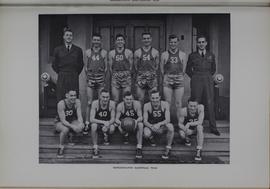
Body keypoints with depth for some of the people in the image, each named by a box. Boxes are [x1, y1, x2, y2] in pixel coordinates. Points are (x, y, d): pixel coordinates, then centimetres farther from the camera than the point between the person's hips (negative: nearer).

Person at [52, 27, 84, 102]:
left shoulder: (78, 50, 6)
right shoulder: (57, 50, 7)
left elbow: (81, 64, 13)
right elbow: (54, 64, 12)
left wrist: (76, 73, 7)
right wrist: (61, 73, 8)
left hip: (74, 79, 0)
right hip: (62, 79, 0)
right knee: (60, 100, -1)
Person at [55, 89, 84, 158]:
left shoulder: (77, 102, -17)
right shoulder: (61, 104, -27)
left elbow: (79, 116, -17)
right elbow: (63, 120, -29)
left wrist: (81, 123, -40)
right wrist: (72, 126, -44)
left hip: (72, 121, 4)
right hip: (60, 123, -3)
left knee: (81, 127, -28)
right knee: (65, 129, -38)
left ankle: (70, 134, 3)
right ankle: (61, 146, -13)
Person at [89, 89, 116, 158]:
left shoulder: (112, 104, -18)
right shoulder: (95, 103, -22)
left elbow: (113, 119, -13)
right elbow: (91, 119, -26)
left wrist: (107, 124, -35)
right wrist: (104, 122, -40)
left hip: (107, 122, 1)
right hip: (97, 122, -1)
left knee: (112, 129, -30)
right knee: (93, 126, -35)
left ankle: (106, 135, 10)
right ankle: (95, 148, -21)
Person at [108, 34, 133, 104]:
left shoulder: (129, 52, 5)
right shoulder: (111, 53, 10)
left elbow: (130, 66, 7)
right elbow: (110, 67, 11)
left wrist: (126, 74, 4)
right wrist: (115, 74, 5)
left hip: (126, 77, -1)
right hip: (115, 78, 1)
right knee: (115, 100, -1)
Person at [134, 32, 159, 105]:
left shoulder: (155, 52, 8)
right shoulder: (137, 52, 8)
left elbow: (157, 66, 12)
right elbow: (135, 66, 12)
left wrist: (152, 73, 5)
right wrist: (141, 73, 6)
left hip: (152, 78, 0)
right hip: (140, 78, 0)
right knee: (140, 100, -1)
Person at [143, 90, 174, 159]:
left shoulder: (165, 104, -15)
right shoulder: (147, 106, -14)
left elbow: (168, 119, -20)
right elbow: (145, 121, -14)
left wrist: (159, 124, -39)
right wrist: (151, 126, -36)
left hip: (162, 126, 0)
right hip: (151, 126, 0)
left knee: (170, 126, -33)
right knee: (146, 134, -33)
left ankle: (168, 148, -15)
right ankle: (151, 137, 9)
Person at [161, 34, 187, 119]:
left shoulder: (182, 55, 8)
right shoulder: (164, 54, 7)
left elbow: (184, 70, 10)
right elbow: (162, 69, 9)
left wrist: (178, 77, 5)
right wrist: (167, 77, 5)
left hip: (179, 80, 0)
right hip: (167, 81, 0)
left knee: (178, 102, 2)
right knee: (167, 102, 0)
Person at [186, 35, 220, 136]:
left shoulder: (211, 55, 11)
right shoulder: (192, 55, 7)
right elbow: (188, 69, 13)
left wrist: (208, 77, 13)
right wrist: (195, 77, 6)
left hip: (208, 81, 1)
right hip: (196, 82, -1)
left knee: (210, 104, -1)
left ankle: (213, 128, 5)